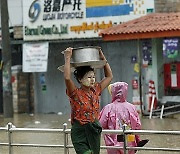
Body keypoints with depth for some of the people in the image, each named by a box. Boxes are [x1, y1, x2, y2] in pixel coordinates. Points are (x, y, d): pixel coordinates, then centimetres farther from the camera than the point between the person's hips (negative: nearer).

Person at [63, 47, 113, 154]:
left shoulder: (95, 91, 8)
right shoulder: (75, 93, -9)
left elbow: (109, 76, 20)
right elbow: (67, 78, -27)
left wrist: (103, 58, 14)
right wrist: (67, 58, -20)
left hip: (94, 130, 6)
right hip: (80, 131, -6)